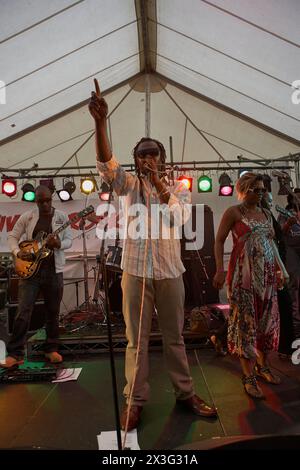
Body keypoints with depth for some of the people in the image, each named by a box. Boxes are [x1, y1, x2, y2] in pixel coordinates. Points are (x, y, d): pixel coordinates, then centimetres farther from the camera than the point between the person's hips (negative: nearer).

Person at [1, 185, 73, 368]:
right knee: (23, 312, -5)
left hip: (53, 270, 1)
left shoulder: (61, 216, 1)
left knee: (53, 312, 9)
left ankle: (52, 349, 24)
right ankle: (15, 354, 5)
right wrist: (18, 252, -10)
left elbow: (69, 240, 1)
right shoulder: (27, 217, 2)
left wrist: (58, 244, -21)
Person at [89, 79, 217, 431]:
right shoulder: (128, 185, 5)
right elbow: (105, 163, -14)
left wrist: (156, 180, -15)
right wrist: (100, 121, -28)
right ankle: (135, 400, 20)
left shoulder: (178, 189, 8)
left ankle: (185, 393, 27)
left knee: (174, 337, 13)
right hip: (135, 271, -1)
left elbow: (178, 216, -12)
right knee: (136, 339, 6)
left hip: (170, 272, 1)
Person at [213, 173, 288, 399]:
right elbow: (219, 240, -5)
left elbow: (271, 243, 20)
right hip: (244, 274, -6)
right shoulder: (233, 212, -2)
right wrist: (220, 269, -14)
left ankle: (263, 365, 29)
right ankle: (249, 376, 8)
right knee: (246, 321, -2)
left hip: (267, 274, 6)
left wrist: (281, 268, 15)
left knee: (268, 319, 10)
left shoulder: (266, 214, 16)